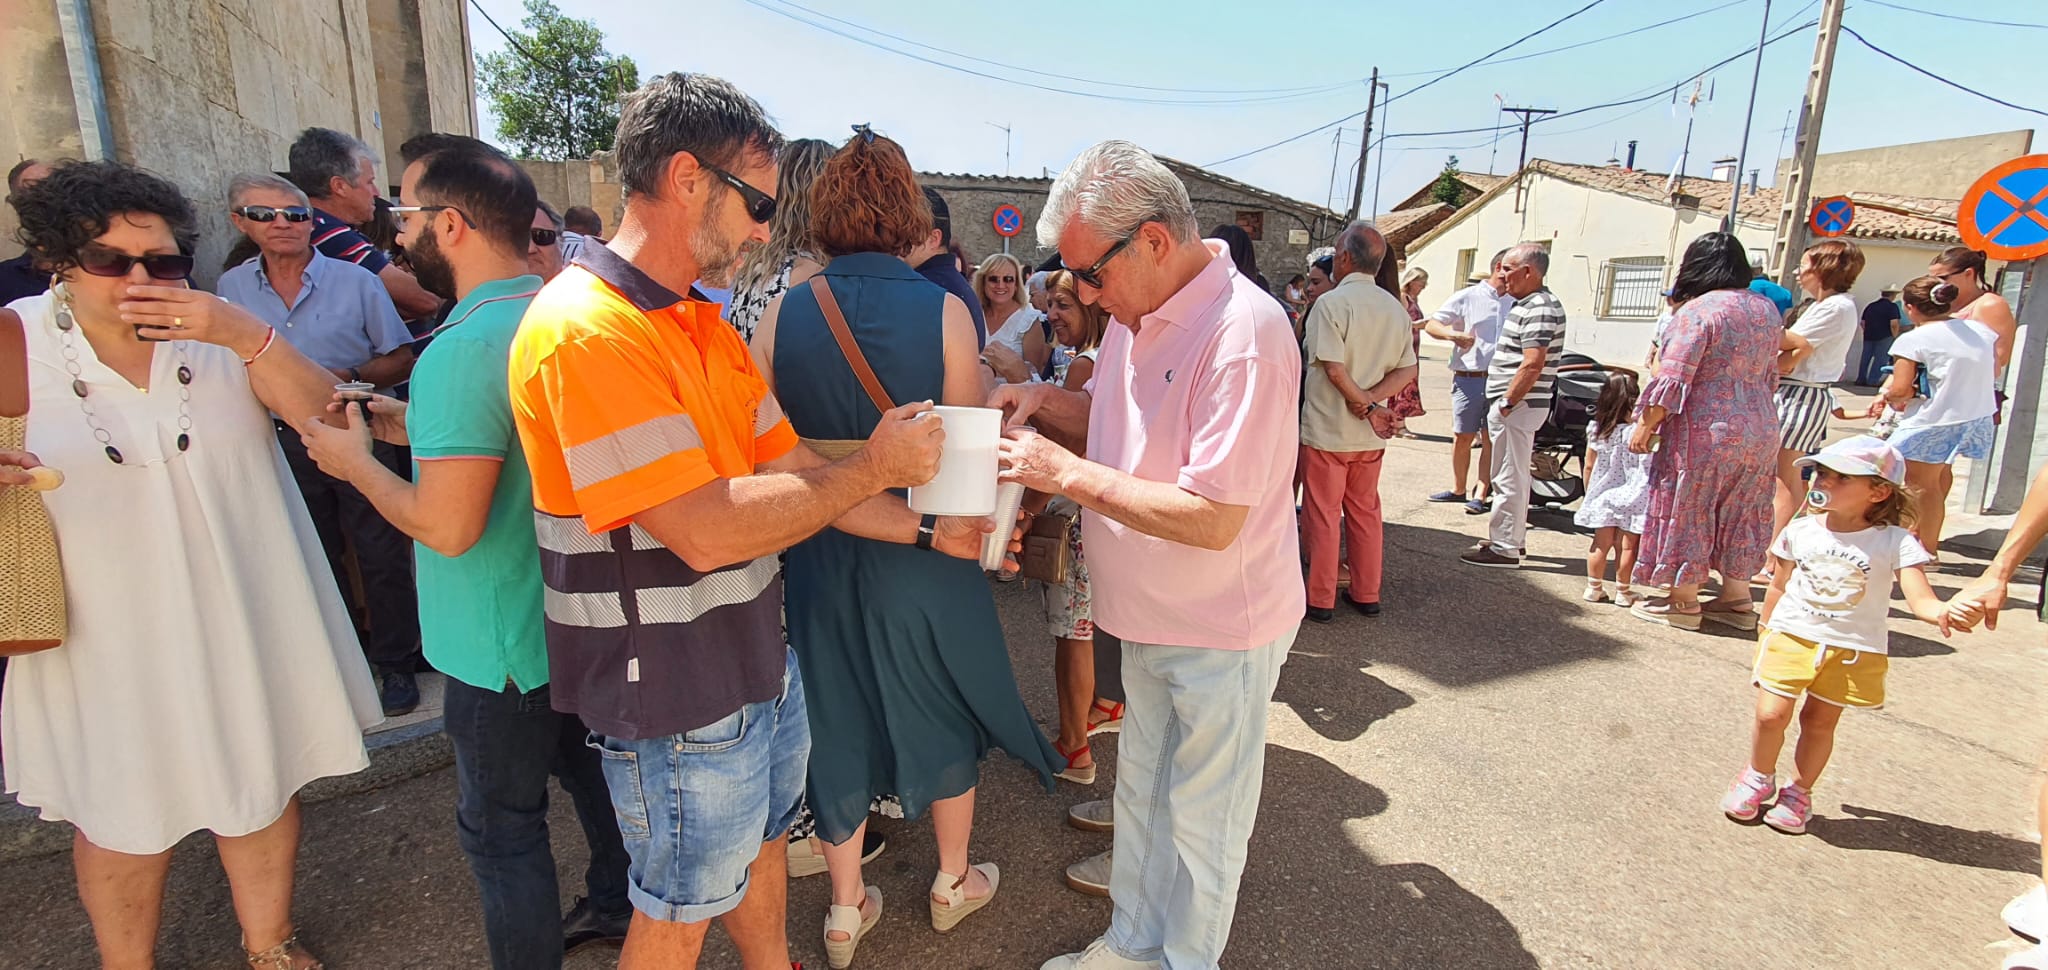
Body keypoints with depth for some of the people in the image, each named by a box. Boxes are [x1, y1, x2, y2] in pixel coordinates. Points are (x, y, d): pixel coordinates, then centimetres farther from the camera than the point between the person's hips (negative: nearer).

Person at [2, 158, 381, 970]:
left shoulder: (217, 332, -3)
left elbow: (327, 418, -13)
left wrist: (248, 338, -28)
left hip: (242, 619, 2)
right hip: (110, 635, -1)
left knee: (265, 790, 17)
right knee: (123, 819, 15)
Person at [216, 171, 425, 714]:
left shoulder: (355, 281, -2)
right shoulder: (231, 289, 5)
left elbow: (400, 360, 0)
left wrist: (349, 375, -16)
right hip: (283, 442, 3)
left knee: (382, 557, 1)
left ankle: (396, 664, 14)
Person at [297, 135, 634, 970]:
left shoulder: (462, 350, -26)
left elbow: (449, 526, -27)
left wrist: (356, 462, -10)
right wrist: (411, 424, 10)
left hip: (505, 649, -9)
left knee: (502, 827, 10)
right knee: (591, 768, 25)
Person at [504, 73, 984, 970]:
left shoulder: (704, 326, 6)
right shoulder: (582, 330, -24)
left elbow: (790, 473, 6)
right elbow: (709, 530, -30)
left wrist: (931, 529, 0)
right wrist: (875, 467, -20)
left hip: (757, 667, 8)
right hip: (676, 704, -8)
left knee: (760, 845, 27)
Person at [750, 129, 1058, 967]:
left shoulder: (783, 314, -7)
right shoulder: (944, 312, -14)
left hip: (820, 550, 2)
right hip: (924, 551, -2)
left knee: (836, 715, 18)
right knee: (943, 709, 19)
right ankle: (953, 880, 39)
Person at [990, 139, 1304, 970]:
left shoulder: (1243, 331, -27)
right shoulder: (1136, 312, 1)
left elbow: (1213, 519, -30)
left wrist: (1065, 473, -26)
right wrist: (1045, 400, -4)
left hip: (1221, 632, -8)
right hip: (1151, 619, 8)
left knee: (1200, 816, 13)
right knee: (1140, 788, 23)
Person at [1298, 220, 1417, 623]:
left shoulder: (1330, 303, -14)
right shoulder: (1395, 308, 6)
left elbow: (1334, 369, -22)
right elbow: (1407, 370, 3)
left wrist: (1365, 407, -11)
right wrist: (1371, 400, -8)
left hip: (1326, 430, -6)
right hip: (1371, 436, 6)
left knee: (1322, 515, 3)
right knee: (1365, 511, 16)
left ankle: (1320, 599, 11)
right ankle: (1366, 594, 24)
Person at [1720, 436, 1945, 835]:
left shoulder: (1896, 542, -10)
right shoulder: (1800, 531, -1)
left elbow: (1920, 598, -19)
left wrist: (1944, 612, -42)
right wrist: (1766, 635, 14)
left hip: (1852, 650, -1)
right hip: (1792, 637, 1)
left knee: (1820, 721, 9)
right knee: (1771, 714, -6)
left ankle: (1799, 791, 29)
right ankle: (1759, 777, 20)